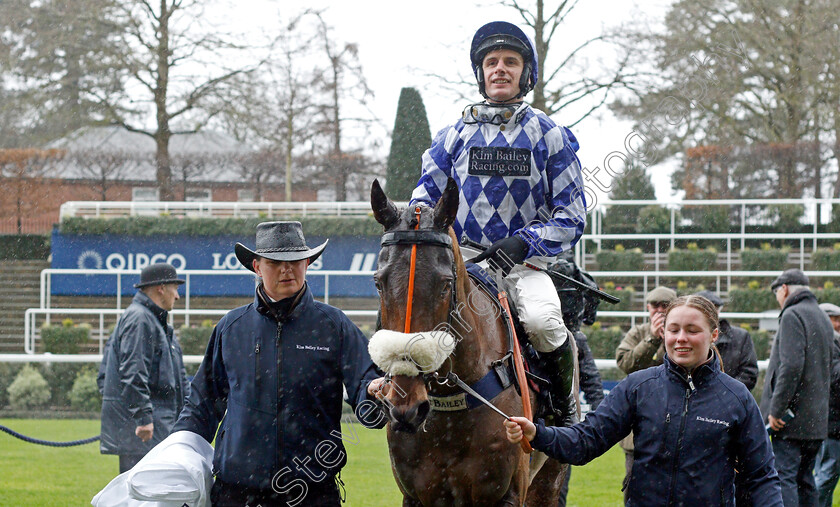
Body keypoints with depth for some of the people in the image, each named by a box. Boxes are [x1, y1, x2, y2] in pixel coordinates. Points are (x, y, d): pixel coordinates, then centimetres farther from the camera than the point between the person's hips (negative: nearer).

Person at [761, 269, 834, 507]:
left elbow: (791, 366, -21)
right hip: (816, 418, 9)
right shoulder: (823, 318, 19)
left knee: (784, 477, -12)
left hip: (792, 416, -9)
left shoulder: (793, 315, -10)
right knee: (804, 480, 12)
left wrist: (776, 409, -19)